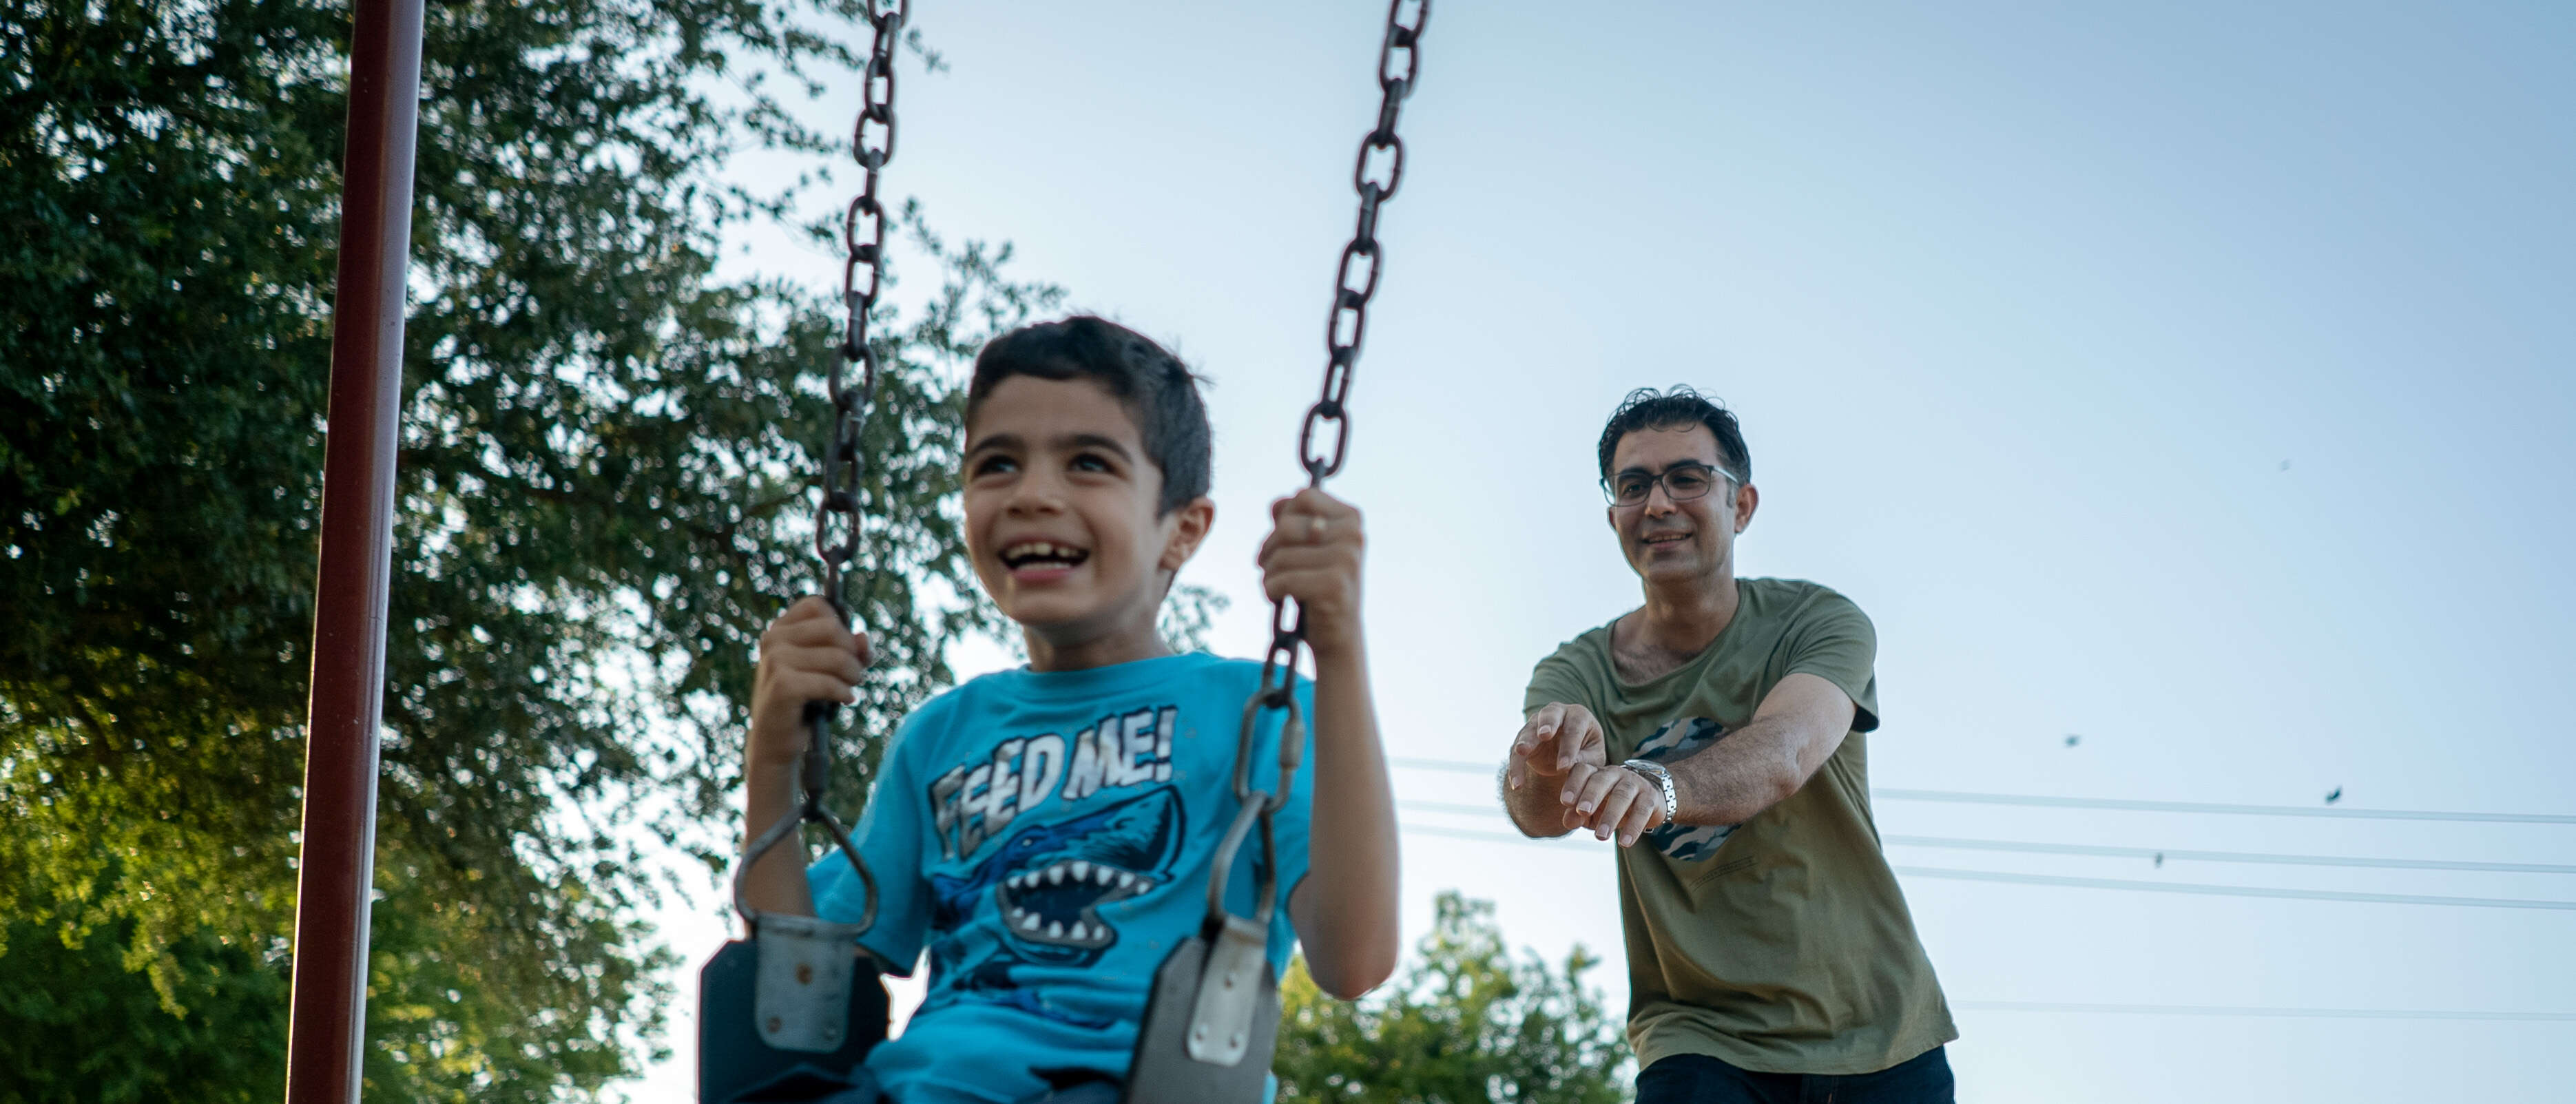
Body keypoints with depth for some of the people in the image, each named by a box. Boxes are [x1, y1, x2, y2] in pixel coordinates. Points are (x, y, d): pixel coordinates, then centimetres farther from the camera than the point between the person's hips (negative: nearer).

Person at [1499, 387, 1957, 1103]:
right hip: (1703, 1040, 0)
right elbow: (1533, 807, -22)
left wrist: (1655, 786, -48)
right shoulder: (1577, 674, -3)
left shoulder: (1819, 622, -8)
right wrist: (1550, 767, -46)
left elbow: (1782, 753, -28)